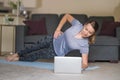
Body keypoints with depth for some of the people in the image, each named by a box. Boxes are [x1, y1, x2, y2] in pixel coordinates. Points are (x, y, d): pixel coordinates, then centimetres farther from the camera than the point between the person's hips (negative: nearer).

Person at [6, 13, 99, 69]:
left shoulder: (84, 45, -30)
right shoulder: (78, 25, -25)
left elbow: (85, 64, -28)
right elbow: (67, 16, -7)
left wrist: (84, 65, -52)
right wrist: (58, 29, -11)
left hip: (56, 51, -2)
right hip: (54, 40, 2)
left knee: (35, 55, 10)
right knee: (34, 48, 19)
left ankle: (18, 59, 41)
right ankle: (17, 54, 48)